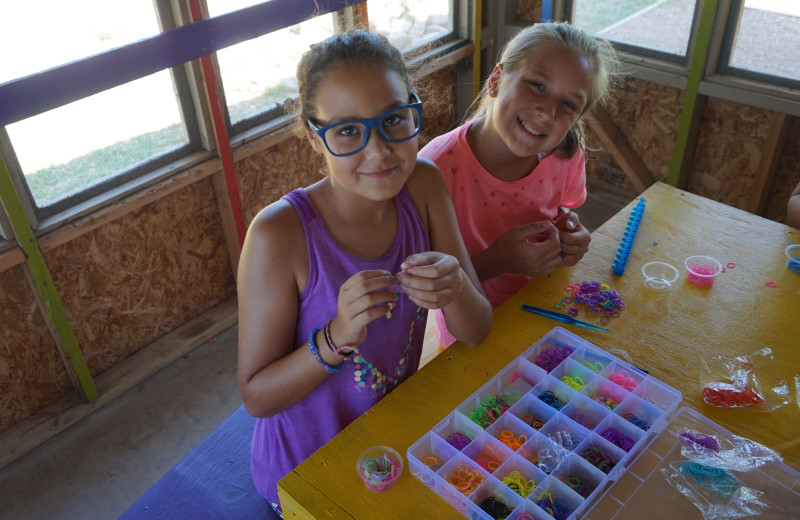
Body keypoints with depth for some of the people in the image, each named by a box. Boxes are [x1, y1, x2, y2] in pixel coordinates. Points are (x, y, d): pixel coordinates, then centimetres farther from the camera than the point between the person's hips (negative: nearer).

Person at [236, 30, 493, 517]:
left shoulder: (423, 185, -15)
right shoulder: (279, 234, -29)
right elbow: (256, 396, -20)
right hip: (308, 467, -4)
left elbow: (477, 332, -11)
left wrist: (455, 288, -33)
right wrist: (336, 339, -37)